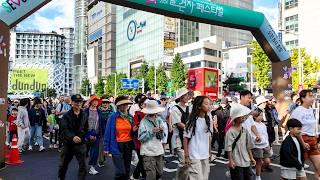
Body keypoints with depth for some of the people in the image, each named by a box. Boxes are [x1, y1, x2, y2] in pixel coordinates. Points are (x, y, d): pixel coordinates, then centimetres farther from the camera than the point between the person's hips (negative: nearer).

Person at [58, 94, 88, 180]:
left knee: (83, 165, -4)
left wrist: (83, 138, -2)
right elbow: (64, 129, -17)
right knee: (63, 164, 17)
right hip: (68, 143, 0)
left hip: (80, 143, 0)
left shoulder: (84, 115, 3)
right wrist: (73, 137, -32)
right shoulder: (66, 115, -5)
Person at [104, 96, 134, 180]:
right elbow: (108, 132, -7)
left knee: (127, 170, 14)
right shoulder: (113, 117, -9)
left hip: (128, 145, 5)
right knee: (121, 171, -9)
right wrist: (106, 147, -8)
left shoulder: (130, 117, 5)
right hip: (117, 146, -5)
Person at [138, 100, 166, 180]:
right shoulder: (144, 121, -8)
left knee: (159, 173, 13)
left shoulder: (159, 120, 7)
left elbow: (162, 137, 11)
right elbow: (141, 138, -13)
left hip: (159, 150, 5)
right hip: (148, 152, -5)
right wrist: (152, 131, -20)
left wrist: (161, 131, -10)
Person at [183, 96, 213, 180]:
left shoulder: (208, 120, 4)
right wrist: (186, 156, -11)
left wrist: (209, 152, 14)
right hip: (194, 156, -6)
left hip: (205, 156, 6)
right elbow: (185, 139, -9)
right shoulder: (192, 121, -13)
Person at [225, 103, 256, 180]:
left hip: (246, 161, 7)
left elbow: (248, 146, 14)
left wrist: (251, 158, 15)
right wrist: (231, 160, -16)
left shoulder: (245, 130, 6)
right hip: (236, 163, -7)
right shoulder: (230, 131, -15)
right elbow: (228, 148, -15)